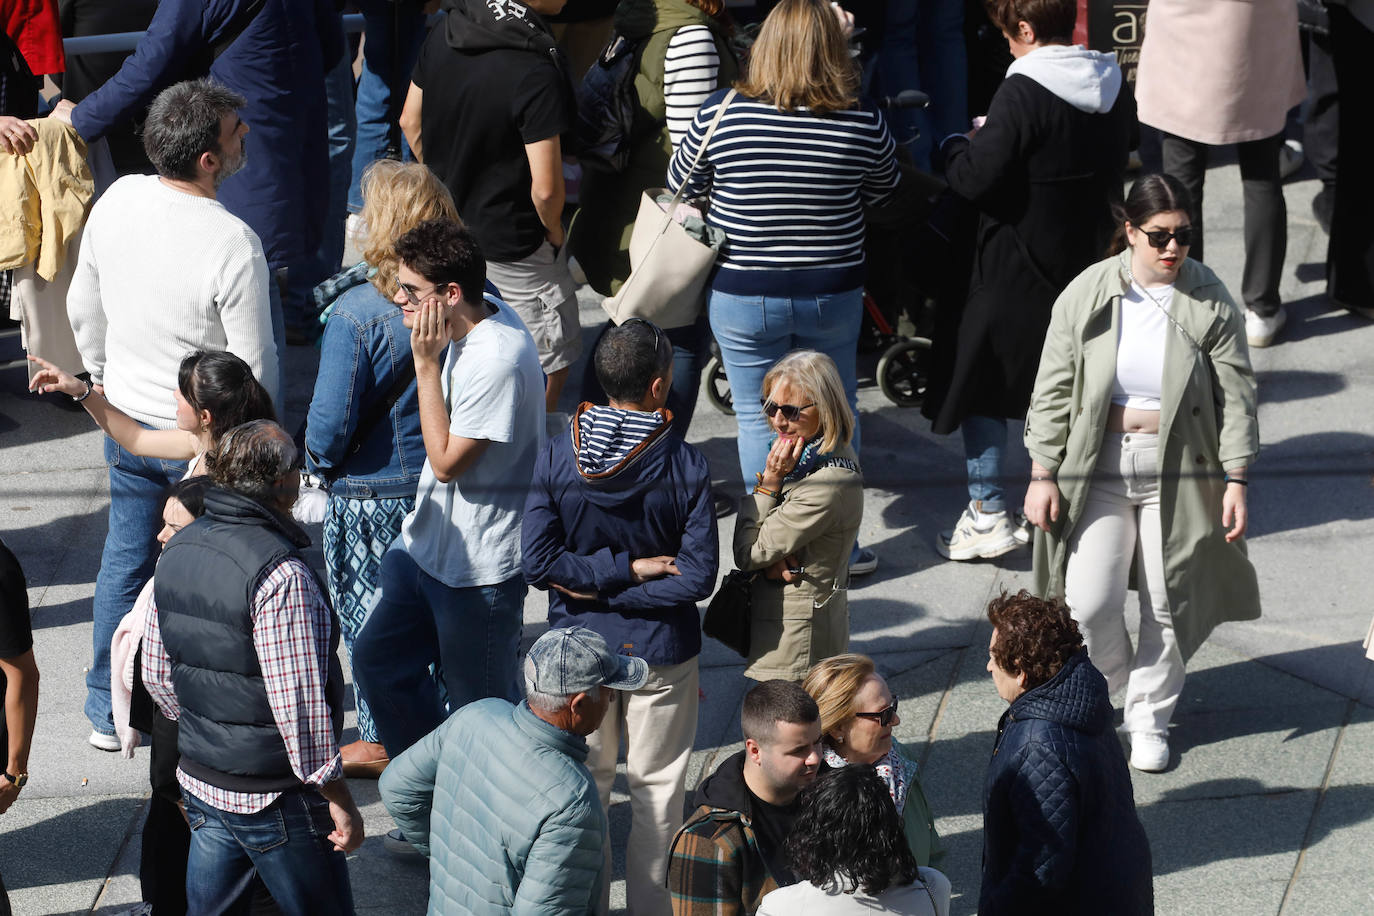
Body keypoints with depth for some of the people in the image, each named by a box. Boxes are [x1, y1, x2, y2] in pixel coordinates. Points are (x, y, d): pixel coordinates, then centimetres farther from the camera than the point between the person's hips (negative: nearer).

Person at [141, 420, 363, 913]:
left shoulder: (176, 552, 1)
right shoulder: (281, 577, -24)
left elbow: (156, 673, 10)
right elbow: (299, 705, -23)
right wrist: (337, 797, -14)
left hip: (200, 780, 8)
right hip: (277, 798, -8)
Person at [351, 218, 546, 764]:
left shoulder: (498, 359, -29)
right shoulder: (466, 334, 2)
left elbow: (447, 460, -24)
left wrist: (426, 364, -23)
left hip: (480, 566, -10)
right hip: (428, 544, 10)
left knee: (479, 704, 5)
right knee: (378, 656, 20)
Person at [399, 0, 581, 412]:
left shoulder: (441, 38, -7)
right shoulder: (536, 72, -29)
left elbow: (411, 122, 7)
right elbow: (545, 188, -27)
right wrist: (553, 231, -6)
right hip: (514, 248, -7)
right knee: (551, 361, 12)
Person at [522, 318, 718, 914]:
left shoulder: (557, 457, -12)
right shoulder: (685, 467, -17)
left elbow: (538, 563, -15)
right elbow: (697, 577, -18)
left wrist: (605, 577, -9)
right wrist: (636, 573, -10)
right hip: (661, 652, -2)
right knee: (657, 793, 13)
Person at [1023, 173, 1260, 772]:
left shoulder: (1210, 302, -6)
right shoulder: (1088, 295, -5)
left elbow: (1236, 397, -2)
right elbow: (1054, 390, 1)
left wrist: (1236, 480, -7)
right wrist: (1042, 475, -2)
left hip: (1178, 471, 0)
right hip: (1099, 468, 0)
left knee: (1168, 604, 6)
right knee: (1088, 604, -5)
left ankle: (1150, 717, 26)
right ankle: (1113, 678, 27)